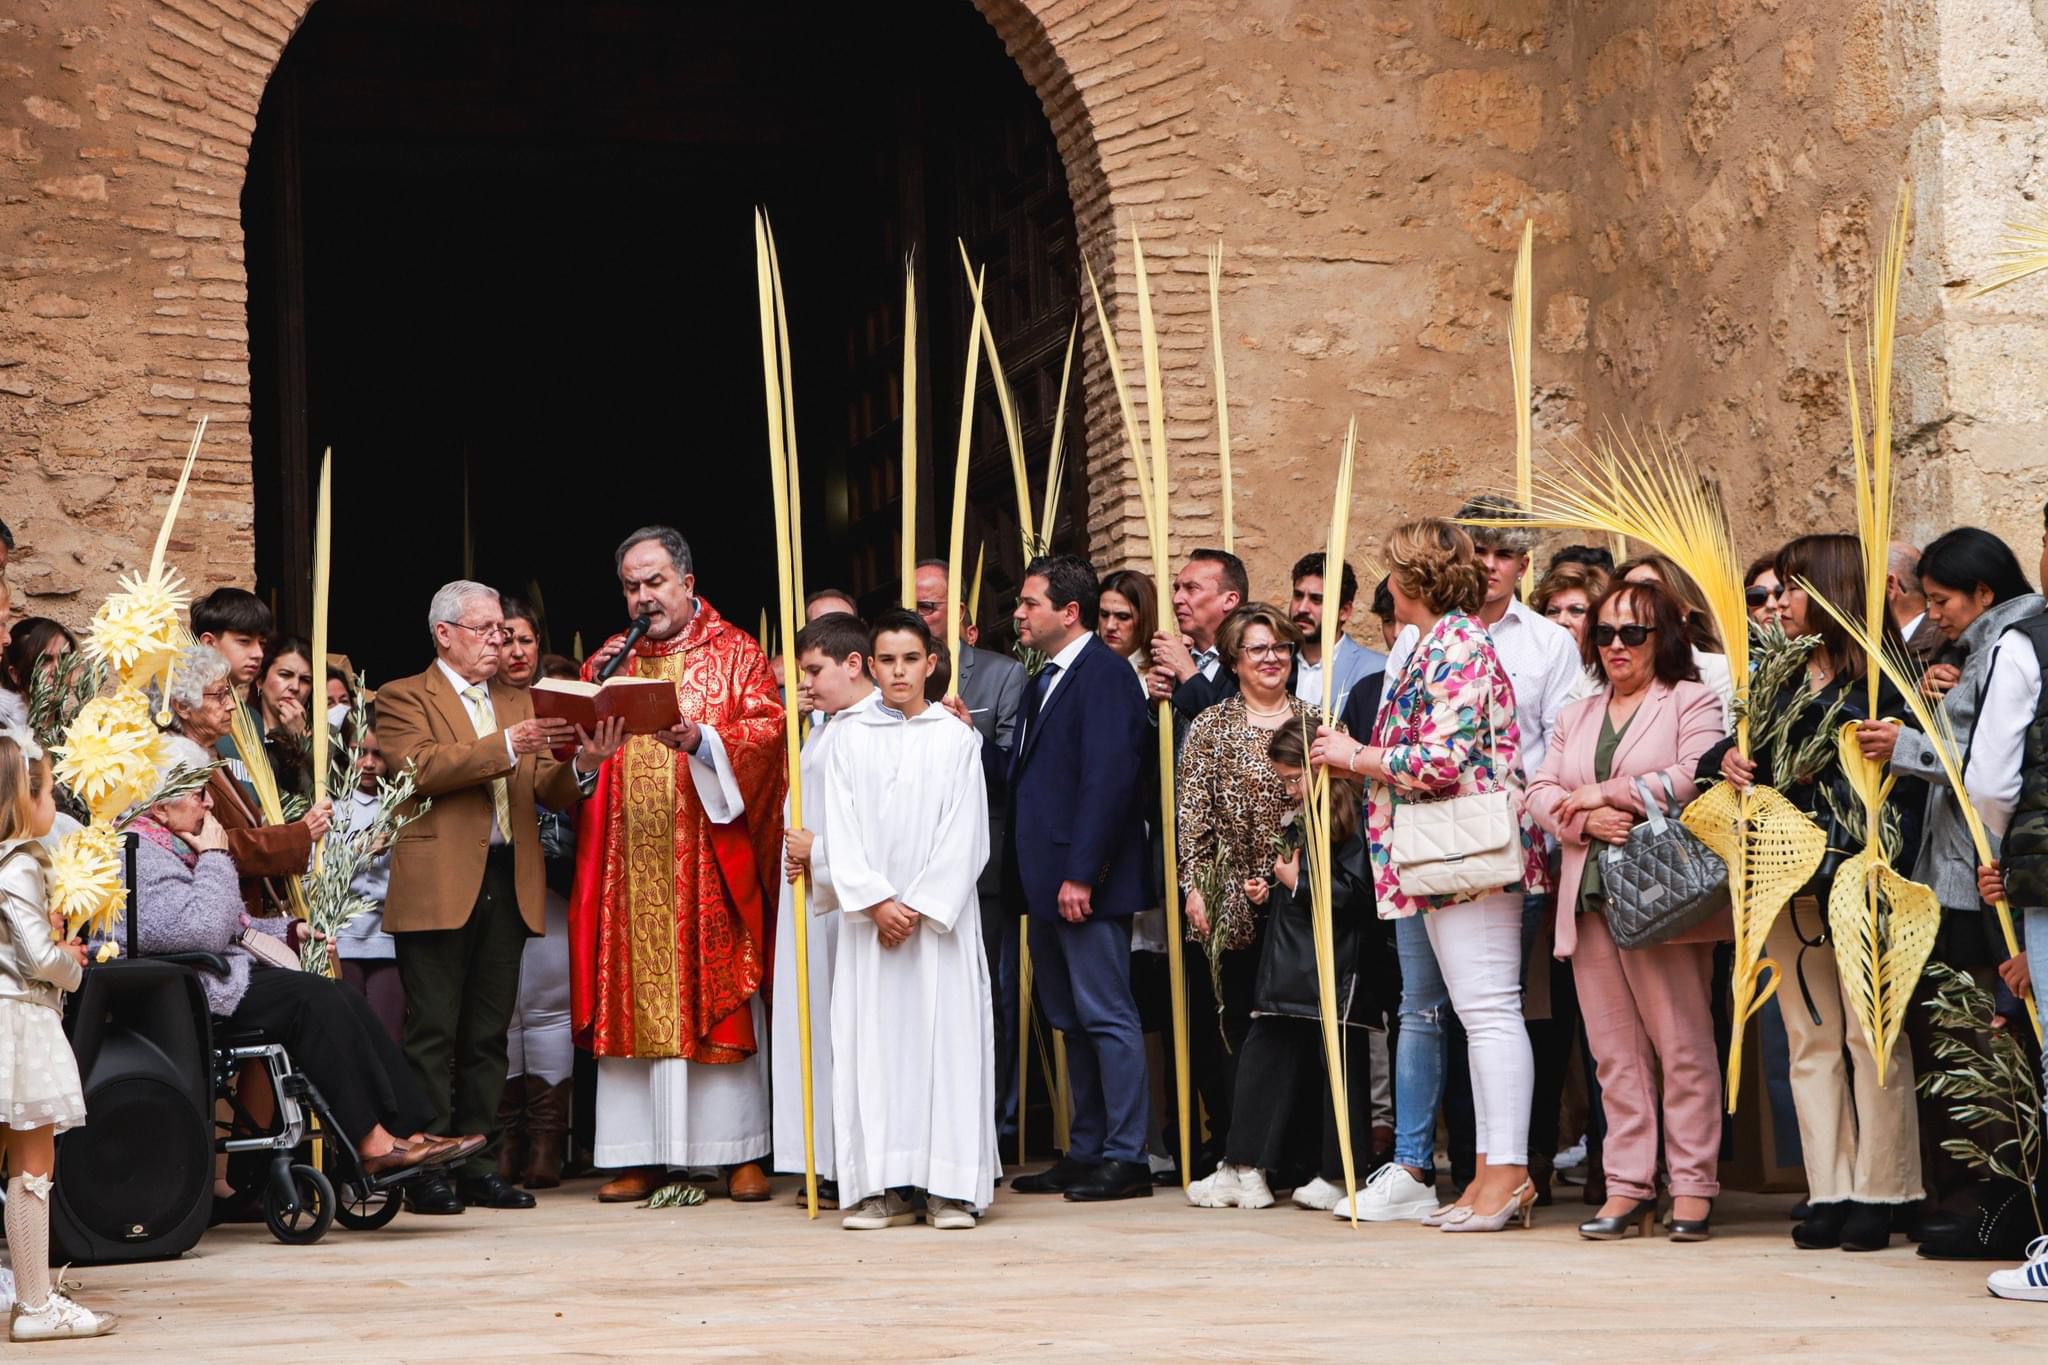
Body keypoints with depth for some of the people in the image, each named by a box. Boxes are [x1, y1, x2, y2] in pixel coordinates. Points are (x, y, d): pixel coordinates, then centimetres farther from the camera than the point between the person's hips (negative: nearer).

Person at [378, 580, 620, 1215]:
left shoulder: (519, 703, 20)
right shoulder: (404, 699, 2)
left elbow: (548, 791, 12)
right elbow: (421, 767, -16)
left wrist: (581, 766, -10)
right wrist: (506, 746, -22)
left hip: (507, 884, 6)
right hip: (438, 887, -6)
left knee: (488, 1035, 8)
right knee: (433, 1034, -4)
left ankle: (479, 1166, 11)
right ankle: (427, 1171, -2)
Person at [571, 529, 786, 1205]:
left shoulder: (734, 654, 6)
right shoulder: (611, 660, 17)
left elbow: (769, 727, -7)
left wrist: (702, 740, -22)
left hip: (709, 860, -3)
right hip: (630, 863, 3)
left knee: (720, 996, -3)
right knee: (633, 1004, 0)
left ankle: (741, 1153, 2)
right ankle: (642, 1156, 3)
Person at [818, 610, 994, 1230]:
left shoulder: (956, 738, 4)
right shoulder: (850, 738, 8)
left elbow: (965, 837, -2)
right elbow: (841, 833, 2)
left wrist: (921, 908, -9)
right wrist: (877, 902, -10)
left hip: (940, 915, -1)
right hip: (868, 915, 2)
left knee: (946, 1038, -4)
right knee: (872, 1040, -1)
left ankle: (950, 1189, -2)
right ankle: (883, 1188, 1)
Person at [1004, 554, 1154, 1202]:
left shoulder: (1105, 674, -12)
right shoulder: (1046, 679, 18)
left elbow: (1108, 778, -19)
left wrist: (1080, 874, -22)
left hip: (1084, 883, -10)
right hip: (1046, 881, 10)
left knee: (1106, 1016, -6)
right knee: (1071, 1021, 13)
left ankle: (1126, 1157, -2)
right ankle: (1086, 1151, 19)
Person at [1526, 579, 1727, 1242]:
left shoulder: (1692, 701, 4)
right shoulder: (1576, 716, 23)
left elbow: (1696, 779, -12)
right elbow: (1540, 793, 14)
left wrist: (1605, 793, -7)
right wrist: (1584, 820, -6)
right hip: (1588, 898, 6)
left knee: (1683, 1045, -6)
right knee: (1615, 1051, 3)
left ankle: (1692, 1185, -3)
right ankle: (1627, 1185, 5)